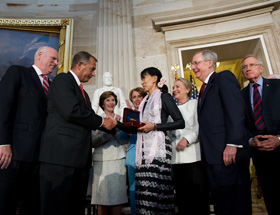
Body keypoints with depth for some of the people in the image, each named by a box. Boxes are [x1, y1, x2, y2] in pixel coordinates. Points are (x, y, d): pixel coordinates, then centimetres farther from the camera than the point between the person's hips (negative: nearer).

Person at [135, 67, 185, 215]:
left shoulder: (163, 97, 0)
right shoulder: (144, 101, 21)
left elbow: (180, 122, -7)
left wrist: (154, 126, -13)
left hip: (158, 146, -6)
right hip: (143, 148, 6)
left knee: (155, 187, -8)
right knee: (144, 189, 3)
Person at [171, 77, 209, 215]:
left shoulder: (195, 104, 2)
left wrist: (187, 139, -18)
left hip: (194, 156, -5)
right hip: (176, 158, 5)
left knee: (198, 193, 0)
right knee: (182, 196, 11)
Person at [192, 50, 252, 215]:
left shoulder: (224, 77, 0)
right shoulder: (205, 88, 24)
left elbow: (236, 110, -14)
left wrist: (232, 143, -22)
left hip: (228, 153, -8)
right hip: (212, 155, 9)